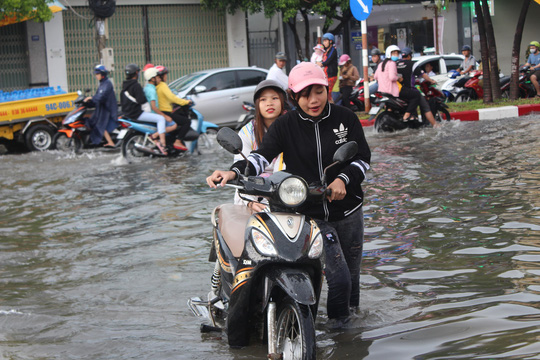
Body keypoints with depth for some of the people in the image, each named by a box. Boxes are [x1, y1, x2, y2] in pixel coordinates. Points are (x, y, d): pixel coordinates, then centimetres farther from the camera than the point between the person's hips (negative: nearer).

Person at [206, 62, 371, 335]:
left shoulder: (346, 119, -1)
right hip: (310, 215, -3)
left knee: (351, 274, 18)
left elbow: (363, 156, -1)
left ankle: (354, 315, 46)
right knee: (338, 276, -13)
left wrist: (343, 179, -20)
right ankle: (337, 324, 13)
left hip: (348, 211, 3)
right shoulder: (285, 125, -6)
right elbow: (262, 156, -17)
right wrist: (234, 172, -36)